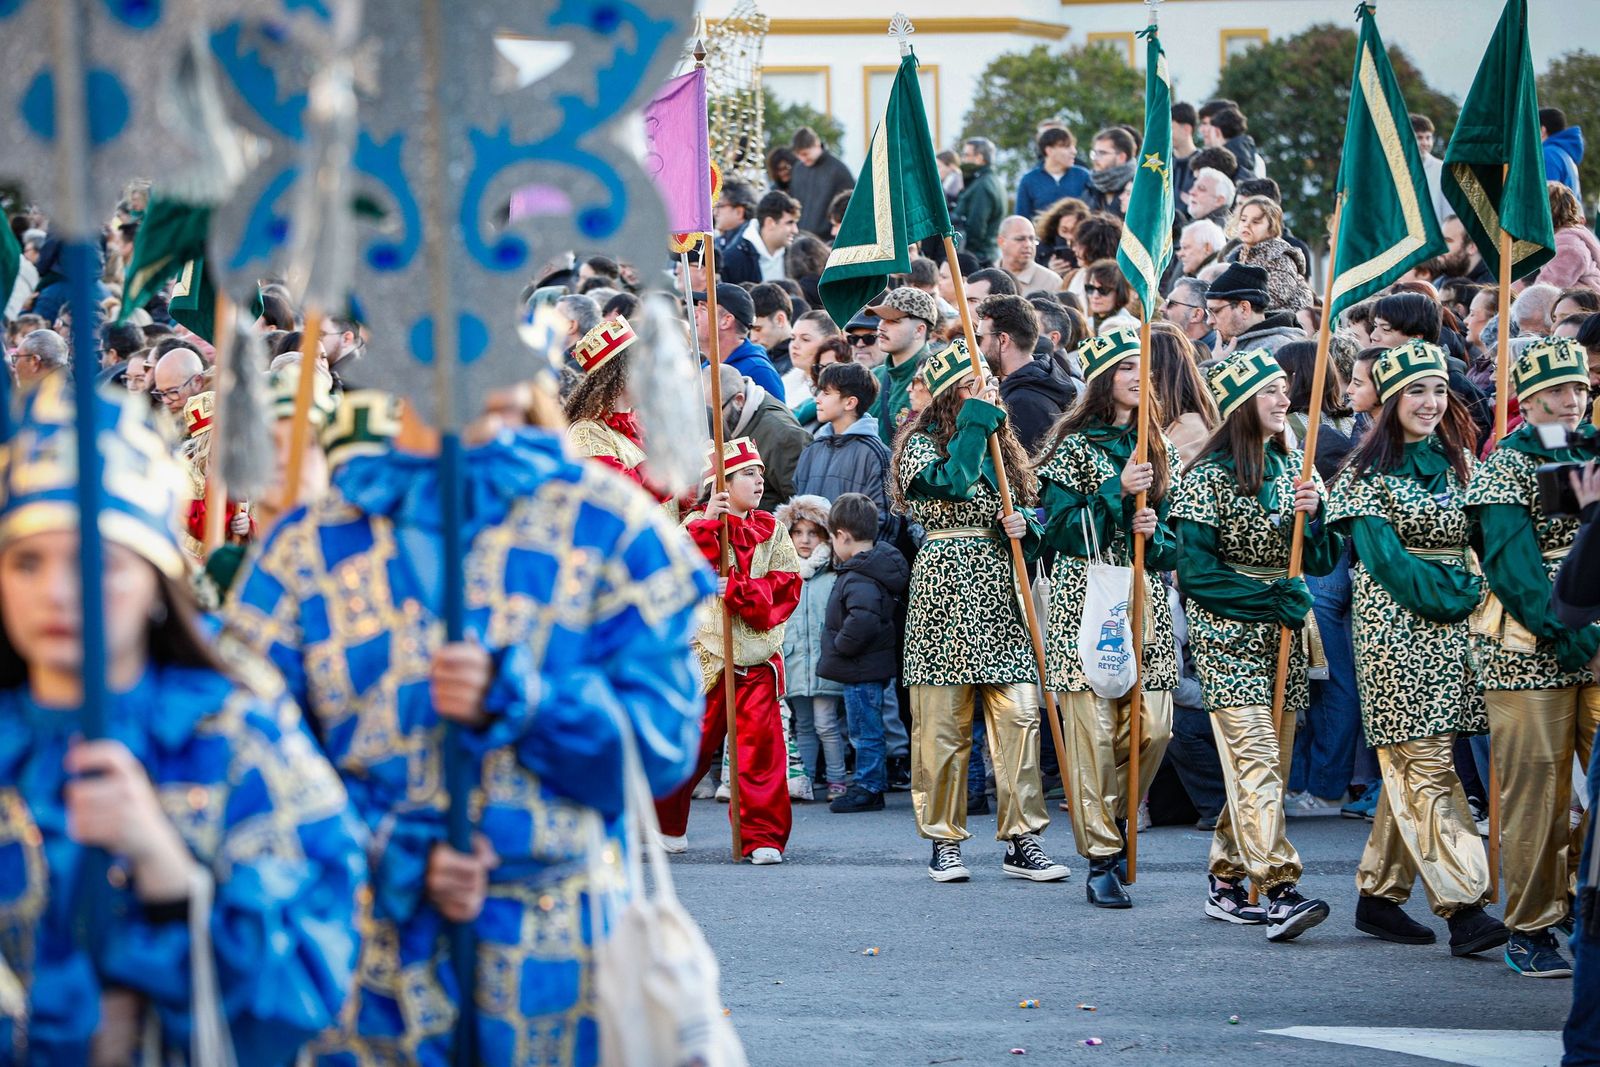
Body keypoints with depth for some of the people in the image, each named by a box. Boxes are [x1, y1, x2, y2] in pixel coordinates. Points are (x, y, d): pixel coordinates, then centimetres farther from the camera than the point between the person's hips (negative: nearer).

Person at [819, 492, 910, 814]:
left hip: (861, 668, -10)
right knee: (867, 729, 18)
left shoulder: (859, 579, -23)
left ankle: (867, 788, 6)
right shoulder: (878, 565, 9)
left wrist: (840, 647, -23)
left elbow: (863, 619, -39)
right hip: (877, 666, 10)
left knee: (864, 729, -1)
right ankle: (872, 785, 26)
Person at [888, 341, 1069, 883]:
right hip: (945, 589, -5)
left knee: (1019, 714, -4)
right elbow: (951, 482, -20)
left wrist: (1023, 525, 0)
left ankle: (1021, 839, -1)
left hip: (1000, 590, 5)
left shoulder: (1002, 444, 18)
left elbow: (1030, 512, 24)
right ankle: (944, 842, 7)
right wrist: (977, 419, -11)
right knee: (944, 723, -2)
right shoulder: (922, 444, 1)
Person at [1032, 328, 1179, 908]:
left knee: (1152, 728, -4)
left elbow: (1176, 535, 18)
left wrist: (1154, 533, -5)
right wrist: (1116, 492, -16)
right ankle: (1101, 860, -3)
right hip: (1085, 599, -5)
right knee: (1095, 726, -9)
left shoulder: (1160, 451, 15)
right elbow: (1059, 530, -8)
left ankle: (1116, 822, 21)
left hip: (1145, 599, 5)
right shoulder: (1074, 447, -1)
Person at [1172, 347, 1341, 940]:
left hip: (1282, 638, 7)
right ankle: (1281, 893, -25)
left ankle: (1226, 883, 16)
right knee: (1256, 759, -16)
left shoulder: (1293, 469, 11)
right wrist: (1271, 600, -15)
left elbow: (1323, 562, 12)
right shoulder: (1210, 476, -8)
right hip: (1227, 635, -7)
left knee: (1265, 765, 6)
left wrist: (1311, 518, -8)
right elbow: (1195, 572, -10)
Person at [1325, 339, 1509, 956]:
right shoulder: (1370, 470, -2)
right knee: (1428, 768, -11)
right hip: (1395, 624, -6)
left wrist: (1475, 591, -5)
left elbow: (1480, 538, 13)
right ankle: (1463, 908, -18)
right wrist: (1443, 594, -15)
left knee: (1410, 767, 9)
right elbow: (1382, 554, -10)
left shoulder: (1460, 463, 14)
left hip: (1451, 629, 6)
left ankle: (1378, 895, 18)